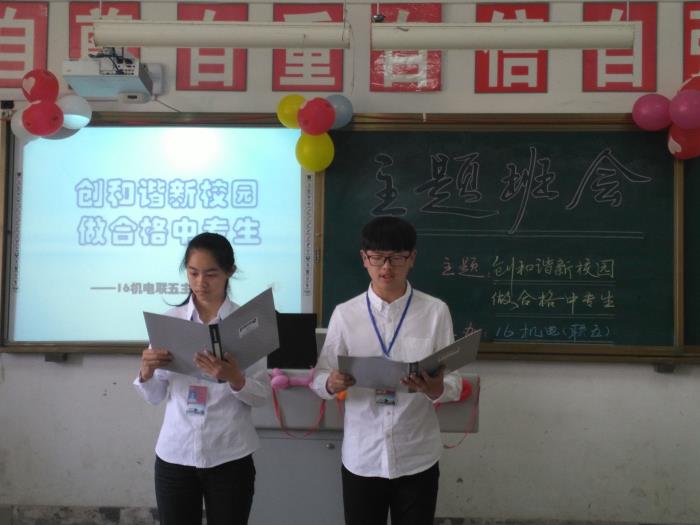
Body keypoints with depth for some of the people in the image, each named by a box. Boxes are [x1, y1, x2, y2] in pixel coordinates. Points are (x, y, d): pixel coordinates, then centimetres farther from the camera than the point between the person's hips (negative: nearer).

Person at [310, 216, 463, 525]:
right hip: (361, 459, 1)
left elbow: (454, 384, -4)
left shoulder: (436, 312, -5)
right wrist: (332, 383, -23)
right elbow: (319, 378, 0)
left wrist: (436, 388, -26)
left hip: (417, 459, 0)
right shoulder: (345, 314, -3)